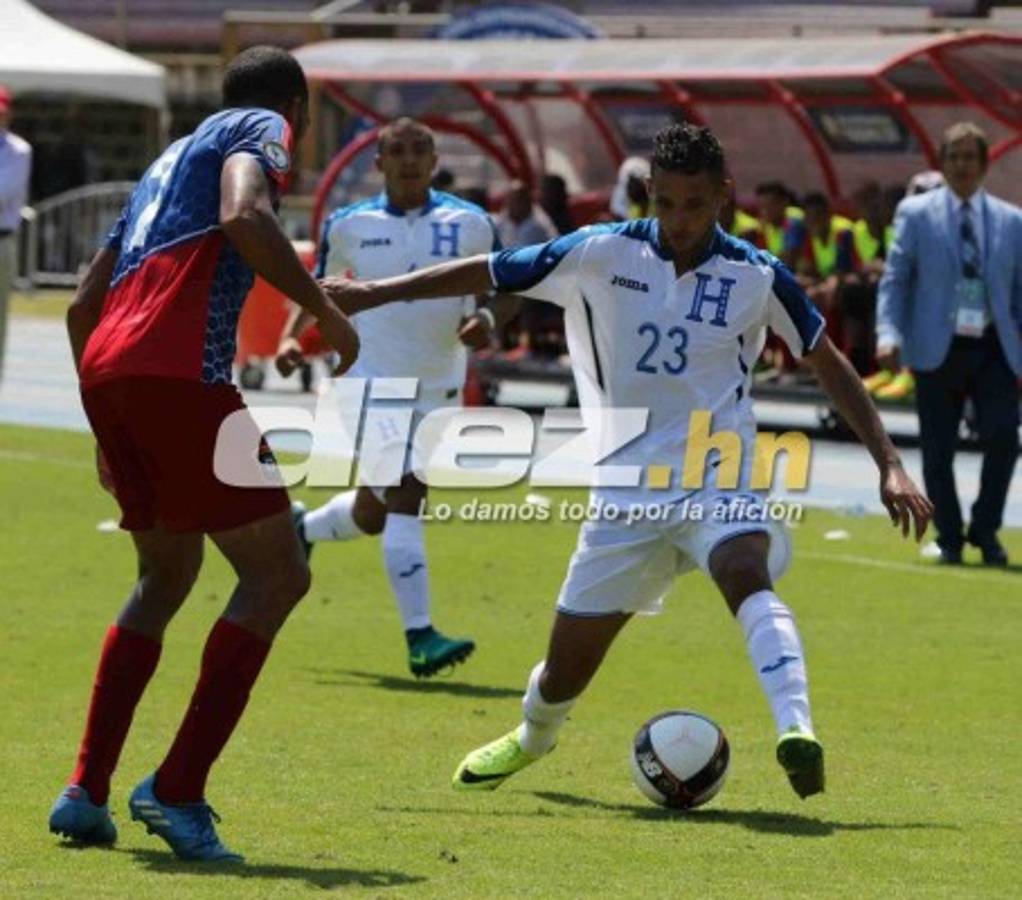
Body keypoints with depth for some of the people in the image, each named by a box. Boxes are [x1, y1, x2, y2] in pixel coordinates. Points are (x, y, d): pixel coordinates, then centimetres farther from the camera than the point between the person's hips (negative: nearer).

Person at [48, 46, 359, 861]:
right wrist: (327, 312, -8)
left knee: (167, 577, 23)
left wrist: (110, 435, 35)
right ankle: (178, 791, -9)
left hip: (104, 369, 8)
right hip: (177, 368, -8)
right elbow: (245, 217, -16)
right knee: (277, 576, -2)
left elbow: (83, 306, 30)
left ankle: (86, 793, 16)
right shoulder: (261, 128, 9)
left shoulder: (172, 159, 32)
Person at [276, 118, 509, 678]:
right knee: (404, 495, -22)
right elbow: (319, 287, 15)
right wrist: (291, 336, -2)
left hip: (438, 389, 3)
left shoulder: (469, 224, 1)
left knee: (372, 514, 10)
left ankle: (301, 528, 46)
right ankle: (420, 637, -26)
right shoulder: (349, 225, 1)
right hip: (373, 380, -3)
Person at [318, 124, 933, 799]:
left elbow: (828, 363, 4)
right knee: (567, 665, 8)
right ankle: (533, 737, 43)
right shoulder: (602, 254, -5)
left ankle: (797, 731, -49)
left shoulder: (757, 276, -6)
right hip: (627, 488, 2)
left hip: (718, 475, -2)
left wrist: (890, 465, -1)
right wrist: (374, 294, 4)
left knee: (746, 573, -36)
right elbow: (488, 274, 4)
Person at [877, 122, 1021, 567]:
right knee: (938, 451, 2)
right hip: (938, 348, -1)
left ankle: (985, 529, 6)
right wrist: (889, 334, -13)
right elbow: (895, 279, 1)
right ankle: (949, 538, 16)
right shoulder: (915, 213, 5)